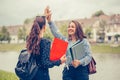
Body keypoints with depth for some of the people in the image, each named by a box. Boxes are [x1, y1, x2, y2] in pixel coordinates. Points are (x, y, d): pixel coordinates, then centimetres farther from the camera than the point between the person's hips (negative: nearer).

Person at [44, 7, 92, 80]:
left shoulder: (84, 41, 2)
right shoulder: (65, 40, 13)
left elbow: (89, 56, -4)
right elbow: (56, 32, 1)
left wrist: (80, 62, -21)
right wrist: (49, 20, -9)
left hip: (81, 71, -3)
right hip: (68, 71, 3)